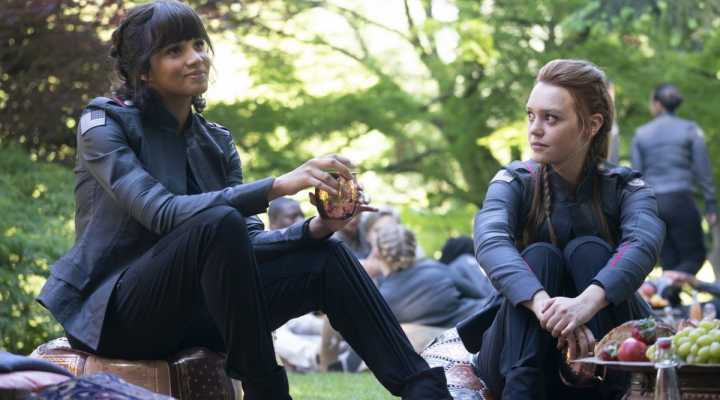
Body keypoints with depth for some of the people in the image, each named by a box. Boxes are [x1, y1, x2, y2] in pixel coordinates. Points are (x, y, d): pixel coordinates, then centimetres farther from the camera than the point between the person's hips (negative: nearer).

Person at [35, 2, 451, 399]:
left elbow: (247, 241, 1)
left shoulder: (216, 142, 11)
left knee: (327, 257, -10)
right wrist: (277, 186, -32)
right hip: (113, 312, -6)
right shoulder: (104, 122, -8)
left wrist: (315, 228, -20)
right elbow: (163, 213, -24)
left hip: (190, 310, 6)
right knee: (219, 222, -32)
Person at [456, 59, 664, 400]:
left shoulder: (626, 188, -3)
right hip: (522, 350, 0)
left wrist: (588, 301, -48)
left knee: (588, 250, -22)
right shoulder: (515, 182, -4)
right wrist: (545, 304, -47)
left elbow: (643, 244, -26)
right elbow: (489, 241, -26)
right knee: (539, 257, -25)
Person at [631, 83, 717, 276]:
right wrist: (711, 206, 1)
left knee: (670, 262, 11)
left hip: (651, 203, 3)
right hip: (680, 200, -3)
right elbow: (703, 171, -3)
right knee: (694, 257, 2)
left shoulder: (641, 134, 6)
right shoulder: (690, 130, 0)